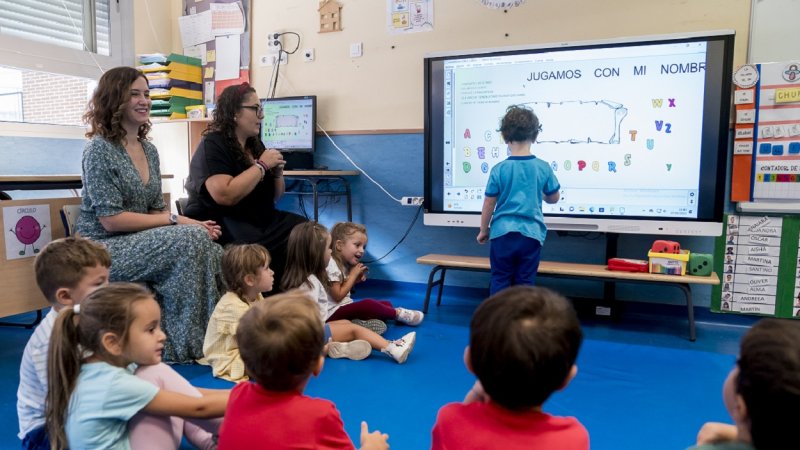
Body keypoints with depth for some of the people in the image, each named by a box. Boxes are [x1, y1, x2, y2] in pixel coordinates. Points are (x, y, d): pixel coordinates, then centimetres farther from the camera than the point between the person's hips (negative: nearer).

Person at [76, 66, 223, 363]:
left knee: (211, 248, -20)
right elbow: (111, 219, -18)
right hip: (103, 250, -6)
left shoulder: (149, 150, 11)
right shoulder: (100, 149, -11)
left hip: (139, 244, 6)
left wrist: (190, 224, -8)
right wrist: (176, 221, -19)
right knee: (192, 240, -28)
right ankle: (188, 344, -17)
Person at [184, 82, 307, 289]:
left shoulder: (254, 144, 15)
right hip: (220, 226, -8)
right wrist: (262, 165, -16)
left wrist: (277, 171, 0)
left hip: (258, 220, 8)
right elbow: (225, 196, -26)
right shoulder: (213, 145, -8)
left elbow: (274, 197, 20)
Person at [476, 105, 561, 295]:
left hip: (503, 233, -1)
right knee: (525, 283, 10)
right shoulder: (543, 167, -2)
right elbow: (554, 198, 11)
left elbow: (489, 204, -3)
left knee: (500, 280, 9)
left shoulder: (499, 169, -7)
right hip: (531, 233, 1)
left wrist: (483, 230, 11)